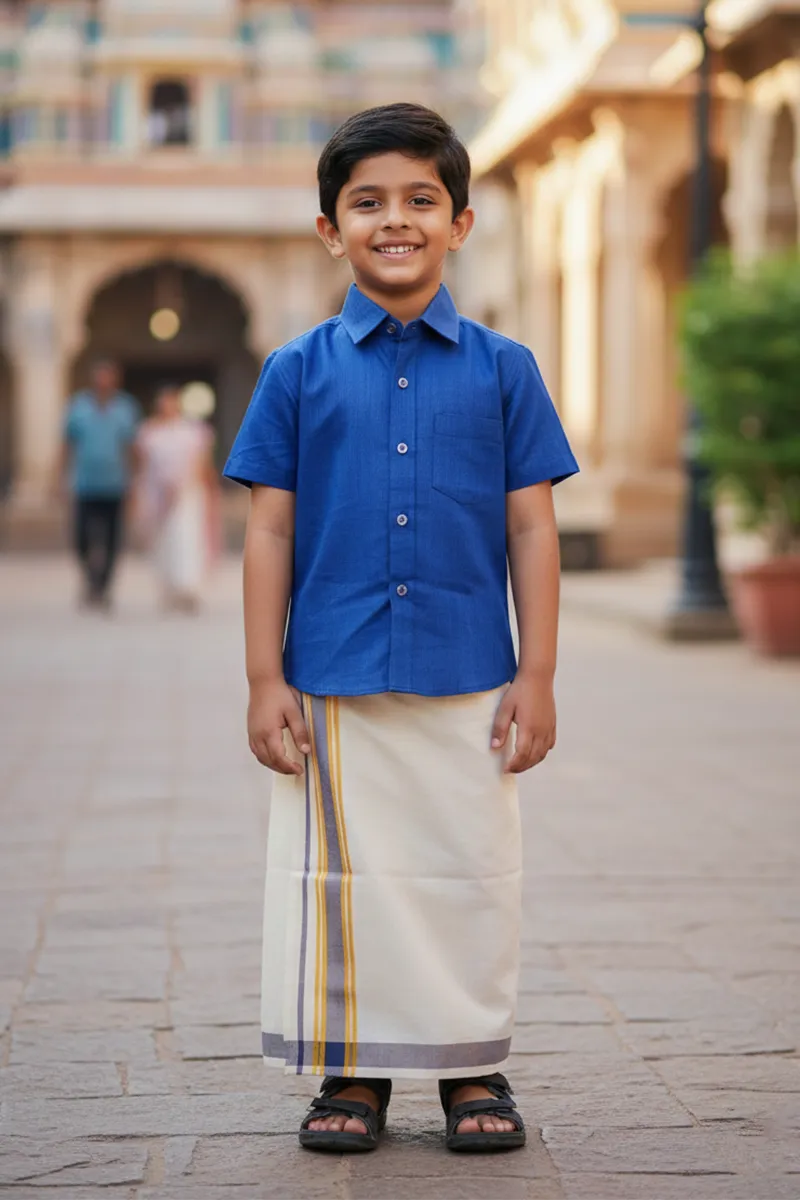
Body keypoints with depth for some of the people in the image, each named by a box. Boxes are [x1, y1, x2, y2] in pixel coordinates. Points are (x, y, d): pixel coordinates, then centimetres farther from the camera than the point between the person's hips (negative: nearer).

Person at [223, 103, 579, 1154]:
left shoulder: (502, 369, 3)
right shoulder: (299, 373, 2)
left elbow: (532, 527, 3)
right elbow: (270, 531, 2)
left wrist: (536, 678, -1)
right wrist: (265, 682, -2)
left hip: (468, 683, 0)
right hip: (333, 685, 0)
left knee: (472, 873, 7)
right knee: (341, 879, 7)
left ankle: (475, 1067, 22)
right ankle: (352, 1072, 21)